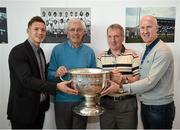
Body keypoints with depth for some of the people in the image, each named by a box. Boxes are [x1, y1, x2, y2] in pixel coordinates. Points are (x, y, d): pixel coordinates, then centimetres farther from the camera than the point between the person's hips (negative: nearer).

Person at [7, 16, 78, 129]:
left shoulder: (40, 51, 8)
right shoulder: (18, 51, -18)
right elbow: (27, 80, -27)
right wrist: (56, 86, -33)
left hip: (40, 106, 8)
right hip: (23, 109, -7)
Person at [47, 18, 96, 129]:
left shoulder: (89, 51, 1)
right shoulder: (57, 50, -2)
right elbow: (49, 74, -1)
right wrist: (57, 74, -22)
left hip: (82, 100, 1)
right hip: (62, 100, -1)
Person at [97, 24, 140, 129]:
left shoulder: (132, 55, -2)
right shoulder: (101, 57, 6)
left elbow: (139, 79, -6)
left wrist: (124, 79, -24)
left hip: (128, 103, -2)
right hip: (106, 103, 2)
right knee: (106, 126, 14)